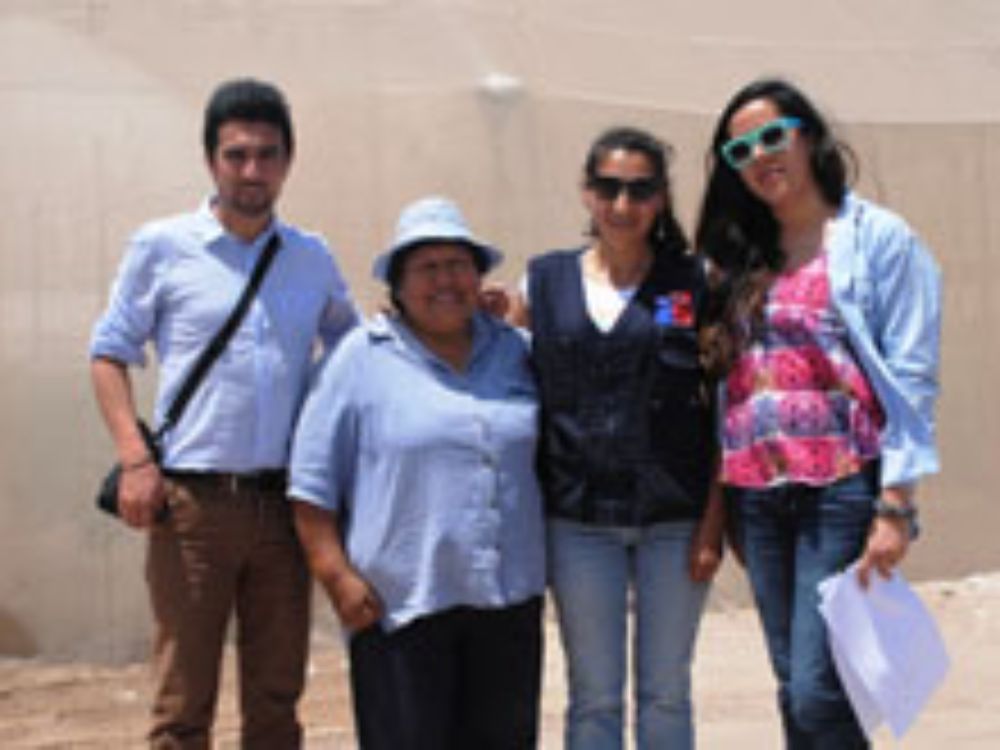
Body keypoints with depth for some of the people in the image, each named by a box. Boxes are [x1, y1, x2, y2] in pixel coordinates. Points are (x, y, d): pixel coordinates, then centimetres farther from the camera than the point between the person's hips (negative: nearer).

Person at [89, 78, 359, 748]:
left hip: (282, 502, 3)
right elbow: (110, 352, 4)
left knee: (277, 696, 11)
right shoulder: (162, 247, 1)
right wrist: (135, 458, -8)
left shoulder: (313, 259, 10)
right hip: (191, 500, -3)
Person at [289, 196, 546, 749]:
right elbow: (312, 482, -3)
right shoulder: (362, 358, 0)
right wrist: (336, 575, -9)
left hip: (509, 600, 4)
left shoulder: (513, 351, 13)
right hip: (400, 602, -4)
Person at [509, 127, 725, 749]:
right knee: (593, 697, 8)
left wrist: (714, 520, -6)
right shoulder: (545, 282, 6)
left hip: (674, 517, -1)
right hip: (578, 520, 1)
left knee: (666, 692, 9)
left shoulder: (696, 284, 2)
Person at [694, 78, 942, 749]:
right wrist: (722, 503, 10)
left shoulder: (878, 238, -2)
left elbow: (911, 379, -8)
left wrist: (897, 505, -14)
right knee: (794, 693, 11)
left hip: (841, 490, -6)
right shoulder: (743, 258, 15)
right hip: (758, 493, 6)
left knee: (817, 692, -11)